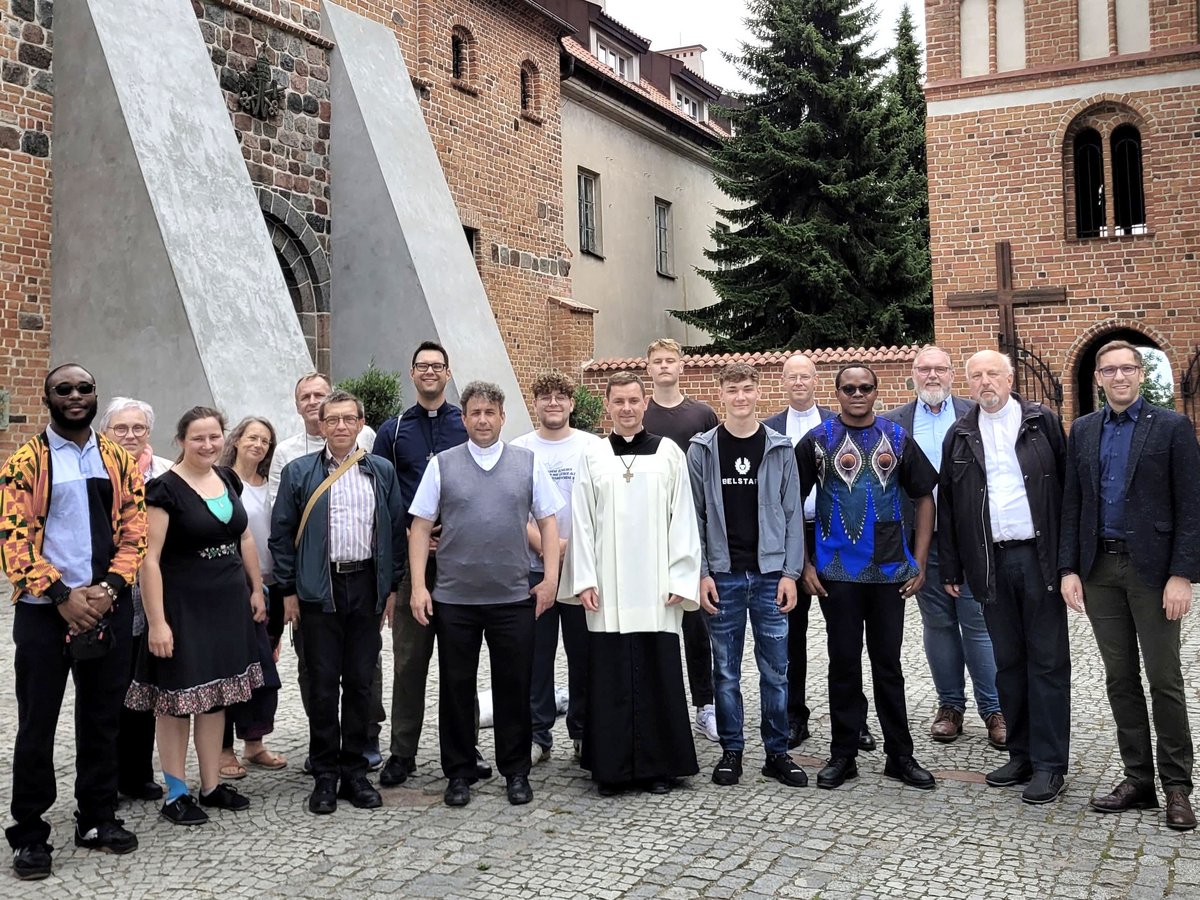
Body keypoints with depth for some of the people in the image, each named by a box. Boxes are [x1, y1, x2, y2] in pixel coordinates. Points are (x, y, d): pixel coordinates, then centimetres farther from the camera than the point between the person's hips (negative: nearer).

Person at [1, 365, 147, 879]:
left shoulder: (119, 461, 8)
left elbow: (135, 530, 4)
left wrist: (109, 587, -11)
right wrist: (63, 596, -16)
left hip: (109, 609, 3)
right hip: (43, 611, -3)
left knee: (102, 719, 11)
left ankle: (97, 818, 24)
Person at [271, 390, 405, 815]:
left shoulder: (382, 471, 7)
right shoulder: (299, 472, 2)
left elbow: (395, 530, 9)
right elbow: (282, 534, 3)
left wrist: (392, 588, 5)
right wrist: (288, 591, -2)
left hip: (367, 585, 2)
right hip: (319, 589, -2)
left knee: (361, 683, 7)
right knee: (322, 685, 3)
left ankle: (355, 772, 18)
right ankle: (325, 776, 13)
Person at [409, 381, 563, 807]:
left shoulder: (528, 463, 5)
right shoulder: (442, 464, 3)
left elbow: (548, 521, 6)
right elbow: (420, 526, 3)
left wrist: (551, 577, -2)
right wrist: (418, 586, -4)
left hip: (514, 597, 0)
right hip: (453, 597, 0)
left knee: (514, 686, 7)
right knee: (456, 687, 8)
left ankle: (516, 771, 22)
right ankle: (459, 773, 22)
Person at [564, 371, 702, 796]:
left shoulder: (668, 453, 5)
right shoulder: (592, 457, 6)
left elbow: (682, 518, 2)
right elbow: (581, 522, 4)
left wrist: (679, 579, -4)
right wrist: (584, 580, -3)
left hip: (655, 587, 0)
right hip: (607, 589, 0)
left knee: (658, 675, 3)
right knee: (610, 677, 3)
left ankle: (657, 766, 14)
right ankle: (610, 767, 13)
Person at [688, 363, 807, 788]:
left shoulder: (780, 449, 4)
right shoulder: (702, 450, 2)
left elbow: (793, 513, 4)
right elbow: (694, 516, 2)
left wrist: (790, 572, -3)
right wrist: (701, 573, -5)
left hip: (770, 574, 1)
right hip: (723, 576, 0)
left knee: (775, 670, 6)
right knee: (726, 670, 7)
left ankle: (777, 752, 18)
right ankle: (731, 751, 19)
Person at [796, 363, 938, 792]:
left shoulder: (897, 439, 6)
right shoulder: (817, 441, 0)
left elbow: (923, 498, 10)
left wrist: (919, 561, 3)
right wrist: (804, 564, -4)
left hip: (890, 571, 2)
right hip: (836, 572, -1)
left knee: (888, 664, 9)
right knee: (844, 664, 6)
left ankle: (900, 755, 19)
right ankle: (843, 754, 17)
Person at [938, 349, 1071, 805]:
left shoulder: (1042, 422, 2)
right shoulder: (959, 435, 9)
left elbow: (1068, 485, -1)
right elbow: (946, 505, 10)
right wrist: (951, 568, 6)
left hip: (1041, 557, -3)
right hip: (991, 563, 3)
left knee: (1048, 661, 1)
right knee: (1008, 662, 11)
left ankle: (1049, 763, 8)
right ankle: (1021, 754, 21)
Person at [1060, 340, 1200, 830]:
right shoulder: (1083, 431, 10)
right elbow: (1072, 505, 9)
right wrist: (1069, 569, 2)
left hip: (1152, 567, -4)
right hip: (1100, 569, 4)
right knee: (1120, 680, 10)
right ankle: (1137, 780, 20)